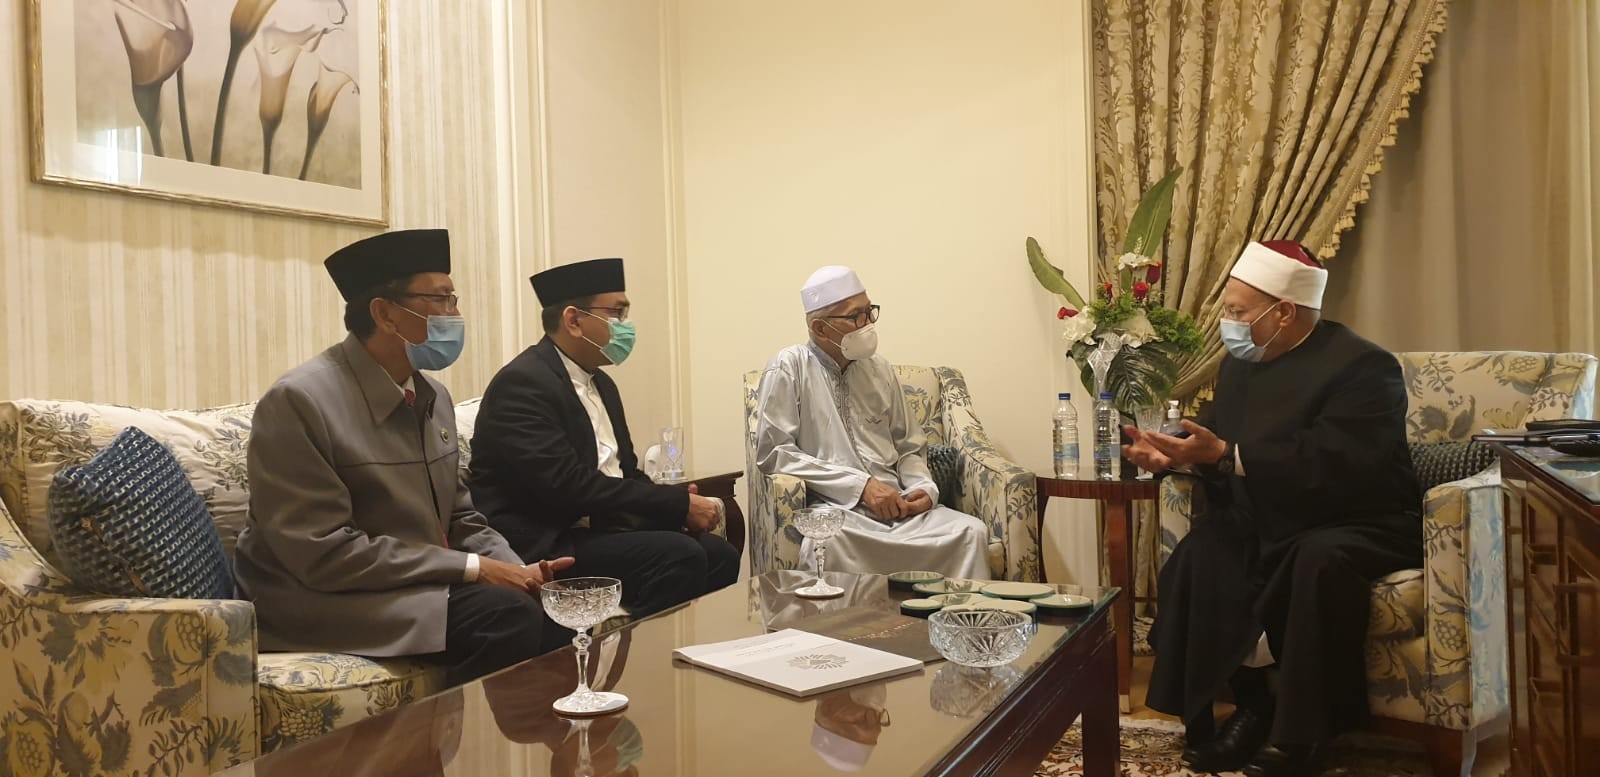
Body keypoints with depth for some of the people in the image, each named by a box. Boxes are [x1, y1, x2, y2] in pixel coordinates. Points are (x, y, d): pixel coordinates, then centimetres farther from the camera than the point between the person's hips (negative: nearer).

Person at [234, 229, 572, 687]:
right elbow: (324, 552, -20)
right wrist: (472, 568, -20)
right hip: (321, 600, -7)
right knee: (507, 618, -26)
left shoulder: (433, 397, 9)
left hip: (425, 584, 7)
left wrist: (519, 573, -6)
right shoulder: (299, 401, -15)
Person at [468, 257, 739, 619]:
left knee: (718, 553, -11)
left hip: (600, 529, 9)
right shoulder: (523, 383, -13)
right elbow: (568, 485, -22)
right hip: (542, 547, -8)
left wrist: (682, 504, -4)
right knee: (677, 555, -25)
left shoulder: (601, 384, 17)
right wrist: (679, 504, -19)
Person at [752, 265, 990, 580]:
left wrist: (924, 487, 0)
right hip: (831, 508, -5)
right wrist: (861, 485, -12)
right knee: (825, 544, -39)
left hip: (896, 506, 5)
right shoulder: (789, 368, 1)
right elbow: (772, 453, -8)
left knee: (970, 531, -22)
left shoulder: (880, 369, 17)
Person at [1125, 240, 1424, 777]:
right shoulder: (1241, 362, 7)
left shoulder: (1362, 367, -16)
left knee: (1322, 561, -38)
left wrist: (1224, 454, -31)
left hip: (1361, 525, -6)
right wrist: (1175, 453, -10)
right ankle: (1249, 703, -8)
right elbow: (1216, 439, 13)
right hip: (1270, 522, 6)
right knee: (1198, 555, -23)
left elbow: (1328, 467, -29)